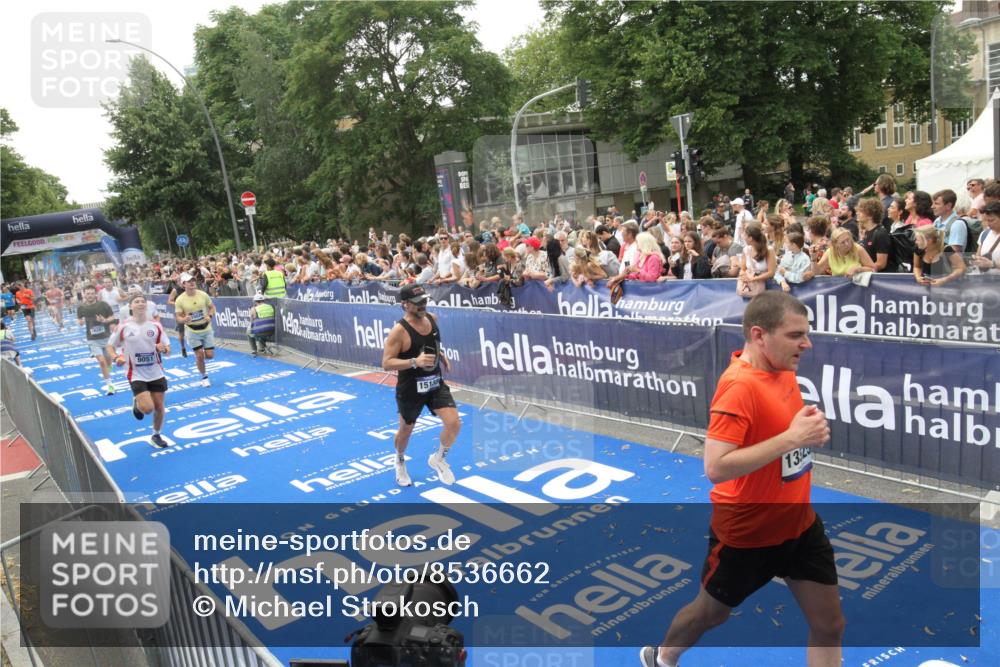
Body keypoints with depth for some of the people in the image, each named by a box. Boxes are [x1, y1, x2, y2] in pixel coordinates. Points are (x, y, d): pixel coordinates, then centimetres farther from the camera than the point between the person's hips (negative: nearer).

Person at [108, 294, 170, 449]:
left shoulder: (155, 326, -2)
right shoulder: (124, 327, -7)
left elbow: (168, 350, 2)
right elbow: (110, 346, 5)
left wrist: (163, 349, -21)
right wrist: (116, 358, -15)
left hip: (156, 373, 3)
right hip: (136, 375, -3)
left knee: (160, 408, 8)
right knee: (148, 408, -16)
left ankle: (156, 436, 32)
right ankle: (137, 402, 21)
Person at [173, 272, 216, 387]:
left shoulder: (203, 295, -6)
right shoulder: (180, 300, -11)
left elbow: (212, 307, 7)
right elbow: (179, 318, -7)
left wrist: (210, 316, -12)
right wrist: (184, 319, -30)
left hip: (206, 329, 2)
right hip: (192, 331, -2)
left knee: (210, 355, -1)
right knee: (199, 355, -6)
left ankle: (198, 361, 35)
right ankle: (204, 377, 17)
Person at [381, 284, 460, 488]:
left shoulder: (432, 319, -1)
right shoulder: (399, 331, -22)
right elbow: (386, 364, -24)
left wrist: (441, 355, 5)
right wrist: (414, 362, -35)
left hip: (435, 383, 5)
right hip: (410, 389, -5)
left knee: (454, 423, -9)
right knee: (406, 430, 16)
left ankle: (438, 459, 20)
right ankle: (400, 463, 48)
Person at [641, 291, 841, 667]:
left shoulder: (783, 369, -3)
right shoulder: (740, 385, -28)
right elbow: (716, 468, -32)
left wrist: (811, 429, -5)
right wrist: (791, 437, -32)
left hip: (799, 522, 7)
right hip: (746, 531, -7)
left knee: (829, 625, 12)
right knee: (710, 613, 17)